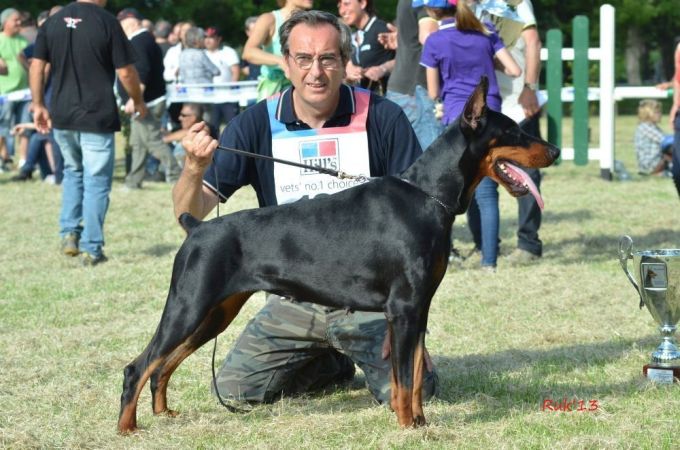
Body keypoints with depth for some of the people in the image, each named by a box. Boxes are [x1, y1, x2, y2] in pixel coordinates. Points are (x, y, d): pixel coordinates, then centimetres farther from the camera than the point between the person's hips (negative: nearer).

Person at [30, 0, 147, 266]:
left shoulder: (52, 22, 4)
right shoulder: (107, 22, -9)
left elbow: (36, 66, 5)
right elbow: (125, 72, -8)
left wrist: (38, 105, 14)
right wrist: (138, 102, 8)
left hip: (62, 117, 5)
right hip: (97, 118, -4)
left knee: (73, 171, 24)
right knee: (96, 181, 3)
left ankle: (69, 233, 15)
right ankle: (91, 249, 3)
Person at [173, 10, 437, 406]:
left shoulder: (382, 118, -8)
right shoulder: (257, 124, -3)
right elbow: (191, 213, -5)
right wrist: (194, 169, -28)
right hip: (294, 300, 3)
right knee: (236, 388, -10)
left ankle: (364, 356, 16)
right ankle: (334, 363, 19)